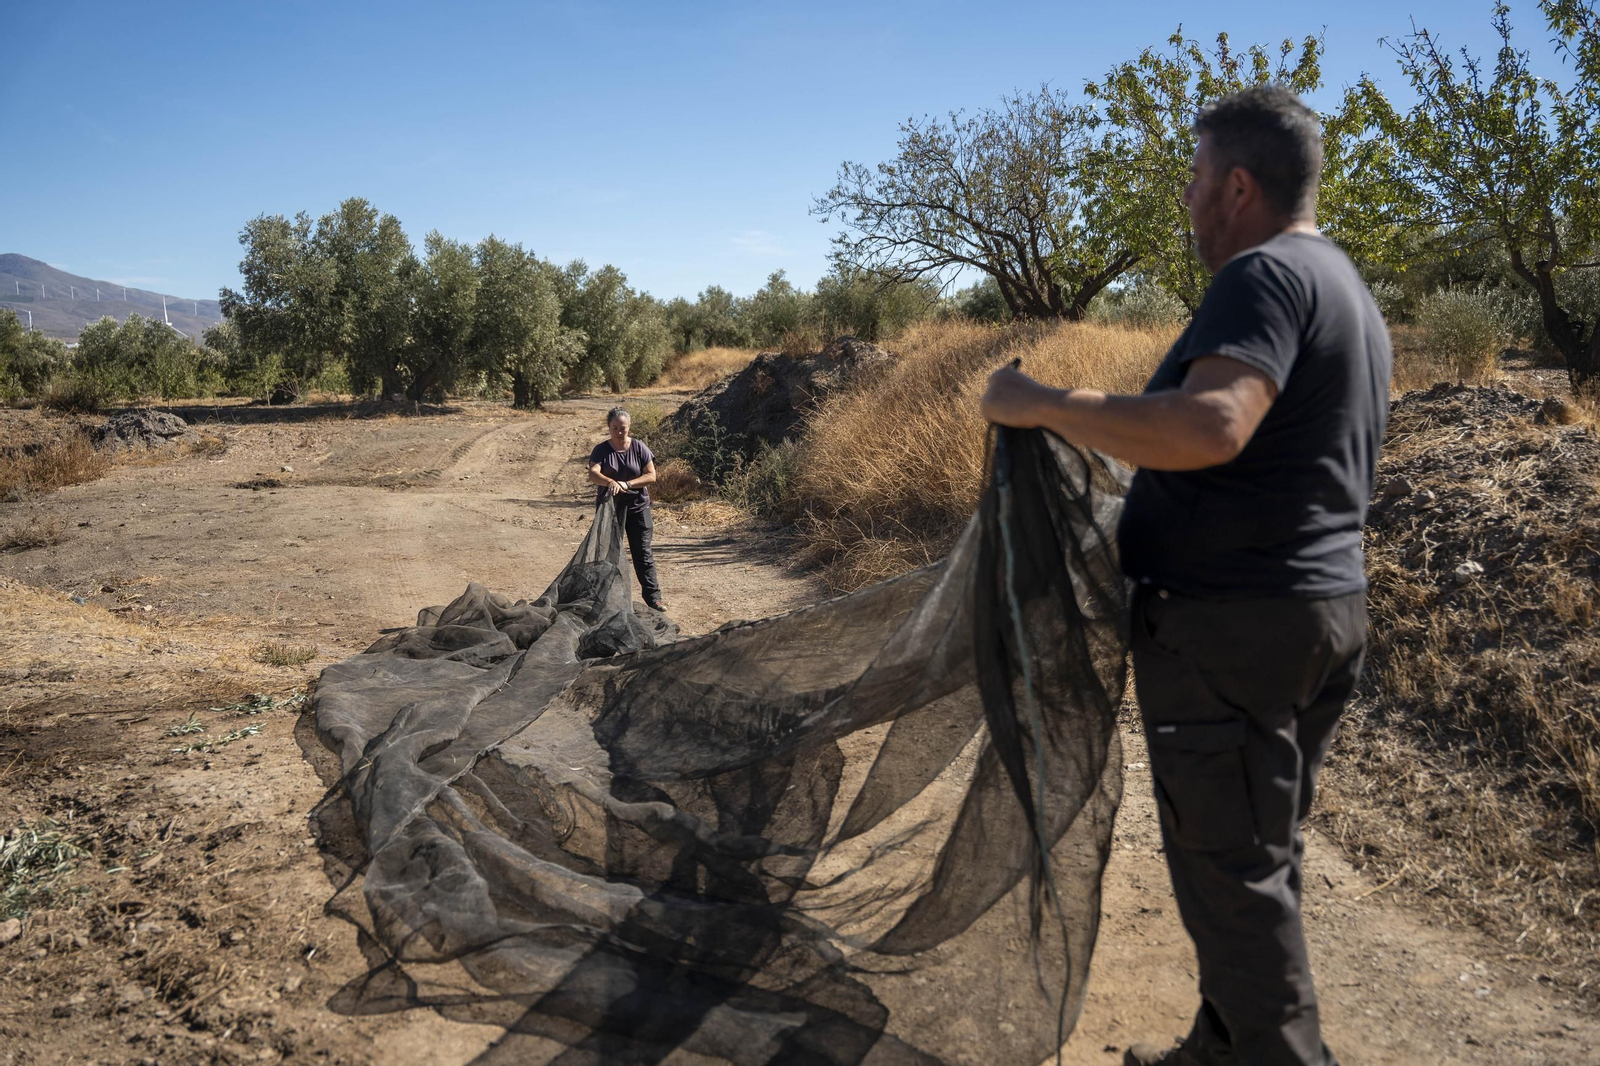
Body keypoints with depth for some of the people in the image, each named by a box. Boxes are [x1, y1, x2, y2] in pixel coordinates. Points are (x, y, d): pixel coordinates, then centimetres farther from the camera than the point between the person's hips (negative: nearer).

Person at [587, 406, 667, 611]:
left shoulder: (639, 448, -1)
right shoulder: (601, 450, -3)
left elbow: (651, 475, -7)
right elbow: (593, 474, -20)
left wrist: (627, 484, -21)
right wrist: (610, 482, -41)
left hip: (637, 507, 0)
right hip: (610, 507, 0)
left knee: (643, 554, 1)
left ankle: (652, 596, 4)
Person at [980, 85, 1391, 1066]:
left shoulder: (1264, 274, -15)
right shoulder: (1352, 292, 18)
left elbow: (1212, 427, -33)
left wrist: (1045, 406, -25)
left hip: (1230, 625, -11)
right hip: (1326, 608, 11)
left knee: (1232, 872, 0)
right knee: (1266, 856, 18)